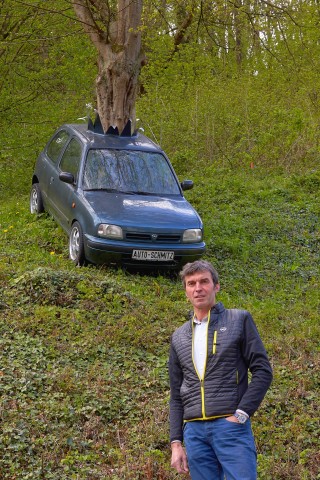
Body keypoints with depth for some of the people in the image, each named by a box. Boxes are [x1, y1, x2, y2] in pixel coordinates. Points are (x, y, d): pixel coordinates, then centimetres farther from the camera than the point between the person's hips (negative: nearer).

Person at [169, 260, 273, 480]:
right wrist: (176, 442, 9)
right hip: (194, 430, 4)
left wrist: (241, 414, -10)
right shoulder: (179, 337, 16)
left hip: (231, 425, -4)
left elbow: (263, 371, 0)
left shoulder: (239, 320, 6)